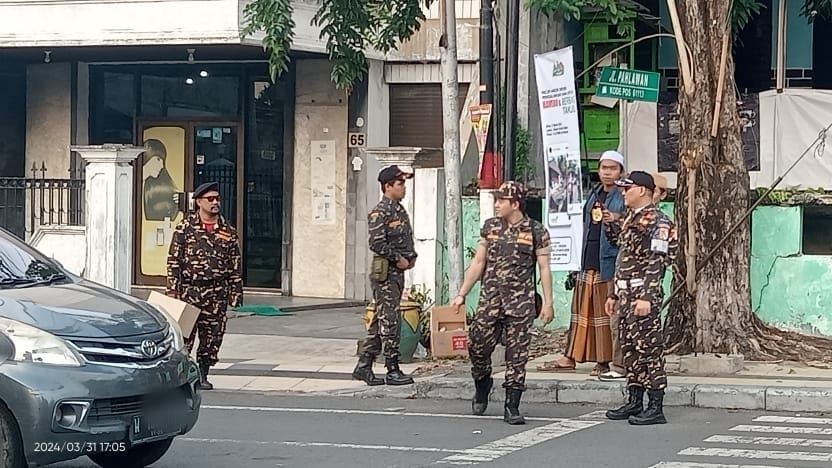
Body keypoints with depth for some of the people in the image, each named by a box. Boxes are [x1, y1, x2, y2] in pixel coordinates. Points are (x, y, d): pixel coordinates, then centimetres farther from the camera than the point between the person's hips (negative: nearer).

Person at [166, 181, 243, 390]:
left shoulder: (228, 230, 9)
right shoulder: (185, 227, 1)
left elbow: (235, 264, 12)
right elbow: (174, 259, 0)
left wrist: (236, 292, 7)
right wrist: (172, 289, -7)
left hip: (216, 293, 3)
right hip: (189, 289, -3)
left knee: (212, 336, 5)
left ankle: (202, 375, 16)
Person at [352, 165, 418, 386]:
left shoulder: (400, 210, 16)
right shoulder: (380, 213, -12)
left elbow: (407, 239, 25)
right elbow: (377, 243, -20)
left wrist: (411, 258, 8)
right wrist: (398, 259, -14)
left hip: (398, 271, 9)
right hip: (385, 271, -9)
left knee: (380, 321, 11)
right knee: (390, 320, -7)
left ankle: (363, 366, 16)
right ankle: (392, 370, -3)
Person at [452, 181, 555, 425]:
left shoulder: (536, 231, -1)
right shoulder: (490, 227, 9)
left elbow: (544, 268, 0)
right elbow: (478, 263, 13)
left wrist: (548, 302, -6)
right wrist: (461, 294, 9)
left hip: (521, 301, -3)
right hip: (490, 298, 3)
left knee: (517, 355, -1)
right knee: (477, 345, -1)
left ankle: (512, 407, 4)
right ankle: (482, 385, 28)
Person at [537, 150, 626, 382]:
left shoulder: (623, 198, -5)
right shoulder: (594, 195, 16)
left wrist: (616, 221, -31)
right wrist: (580, 263, 21)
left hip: (610, 264, -7)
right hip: (589, 264, 7)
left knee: (613, 314, -6)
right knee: (582, 310, 13)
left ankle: (618, 364, -3)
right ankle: (569, 357, 20)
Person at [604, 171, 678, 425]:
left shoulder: (656, 221, -12)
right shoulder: (631, 219, 18)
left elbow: (657, 262, -19)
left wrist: (647, 297, -25)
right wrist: (614, 294, 22)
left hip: (644, 293, -10)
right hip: (626, 293, 10)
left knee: (649, 348, -8)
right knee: (630, 347, 12)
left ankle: (656, 408, -6)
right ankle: (635, 402, 19)